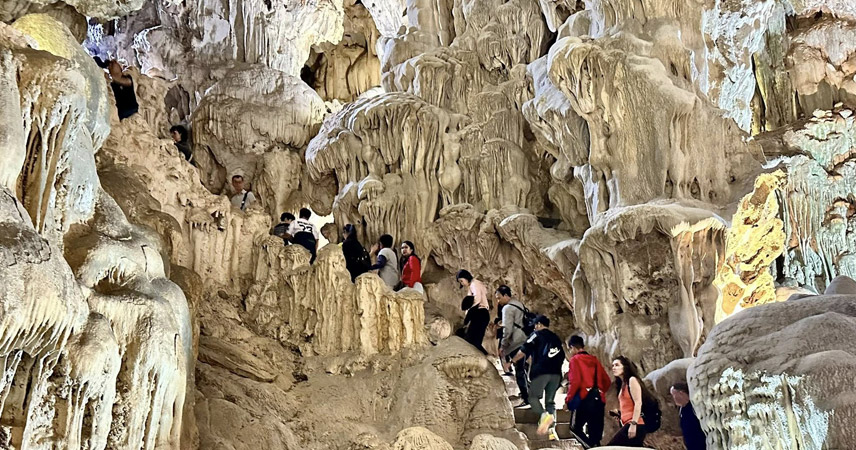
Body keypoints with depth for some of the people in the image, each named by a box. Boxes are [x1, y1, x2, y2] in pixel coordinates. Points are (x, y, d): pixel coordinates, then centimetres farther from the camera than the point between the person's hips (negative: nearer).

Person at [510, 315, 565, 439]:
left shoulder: (536, 334, 7)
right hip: (556, 373, 5)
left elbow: (524, 351, -2)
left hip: (541, 372, -5)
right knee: (550, 401, 9)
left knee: (533, 397, 0)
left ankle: (544, 415, -27)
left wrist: (512, 361, 3)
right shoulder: (556, 338, 23)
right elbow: (562, 357, 21)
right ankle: (551, 429, -6)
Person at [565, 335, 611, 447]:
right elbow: (607, 381, 17)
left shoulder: (575, 359, -2)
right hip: (599, 399, 6)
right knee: (595, 433, 8)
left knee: (576, 429, 0)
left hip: (584, 399, -6)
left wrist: (568, 399, -7)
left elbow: (575, 381, -14)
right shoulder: (595, 360, 17)